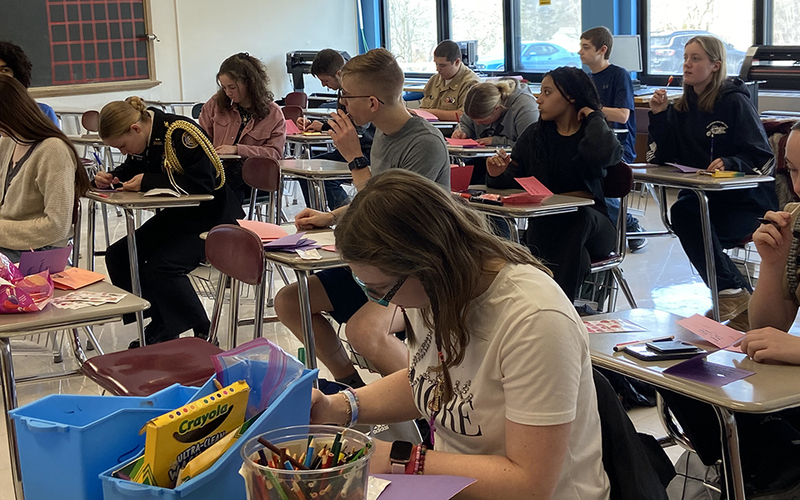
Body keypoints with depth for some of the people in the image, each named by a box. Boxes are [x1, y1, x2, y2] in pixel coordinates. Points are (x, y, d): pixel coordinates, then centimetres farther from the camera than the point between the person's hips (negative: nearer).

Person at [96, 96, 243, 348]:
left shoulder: (181, 133, -24)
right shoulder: (143, 136, 1)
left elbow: (203, 184, -27)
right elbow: (131, 169, 18)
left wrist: (148, 181, -26)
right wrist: (110, 178, -6)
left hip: (212, 216, -10)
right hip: (178, 214, 10)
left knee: (161, 266, -28)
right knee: (118, 256, -1)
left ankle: (204, 336, -11)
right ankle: (162, 329, 7)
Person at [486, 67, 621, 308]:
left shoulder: (594, 132, 2)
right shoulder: (535, 135, 12)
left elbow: (602, 153, -25)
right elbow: (513, 180, 6)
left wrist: (593, 117, -7)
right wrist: (498, 175, -18)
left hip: (589, 221, -1)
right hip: (545, 222, 1)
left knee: (579, 216, -37)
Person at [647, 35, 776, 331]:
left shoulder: (734, 102, -5)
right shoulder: (681, 109, 12)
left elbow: (763, 158, -10)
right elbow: (660, 158, 5)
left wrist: (730, 163, -29)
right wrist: (659, 116, -4)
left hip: (746, 198, -5)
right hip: (702, 197, 5)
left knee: (687, 217, -30)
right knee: (682, 212, -29)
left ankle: (732, 293, -11)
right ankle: (737, 294, -17)